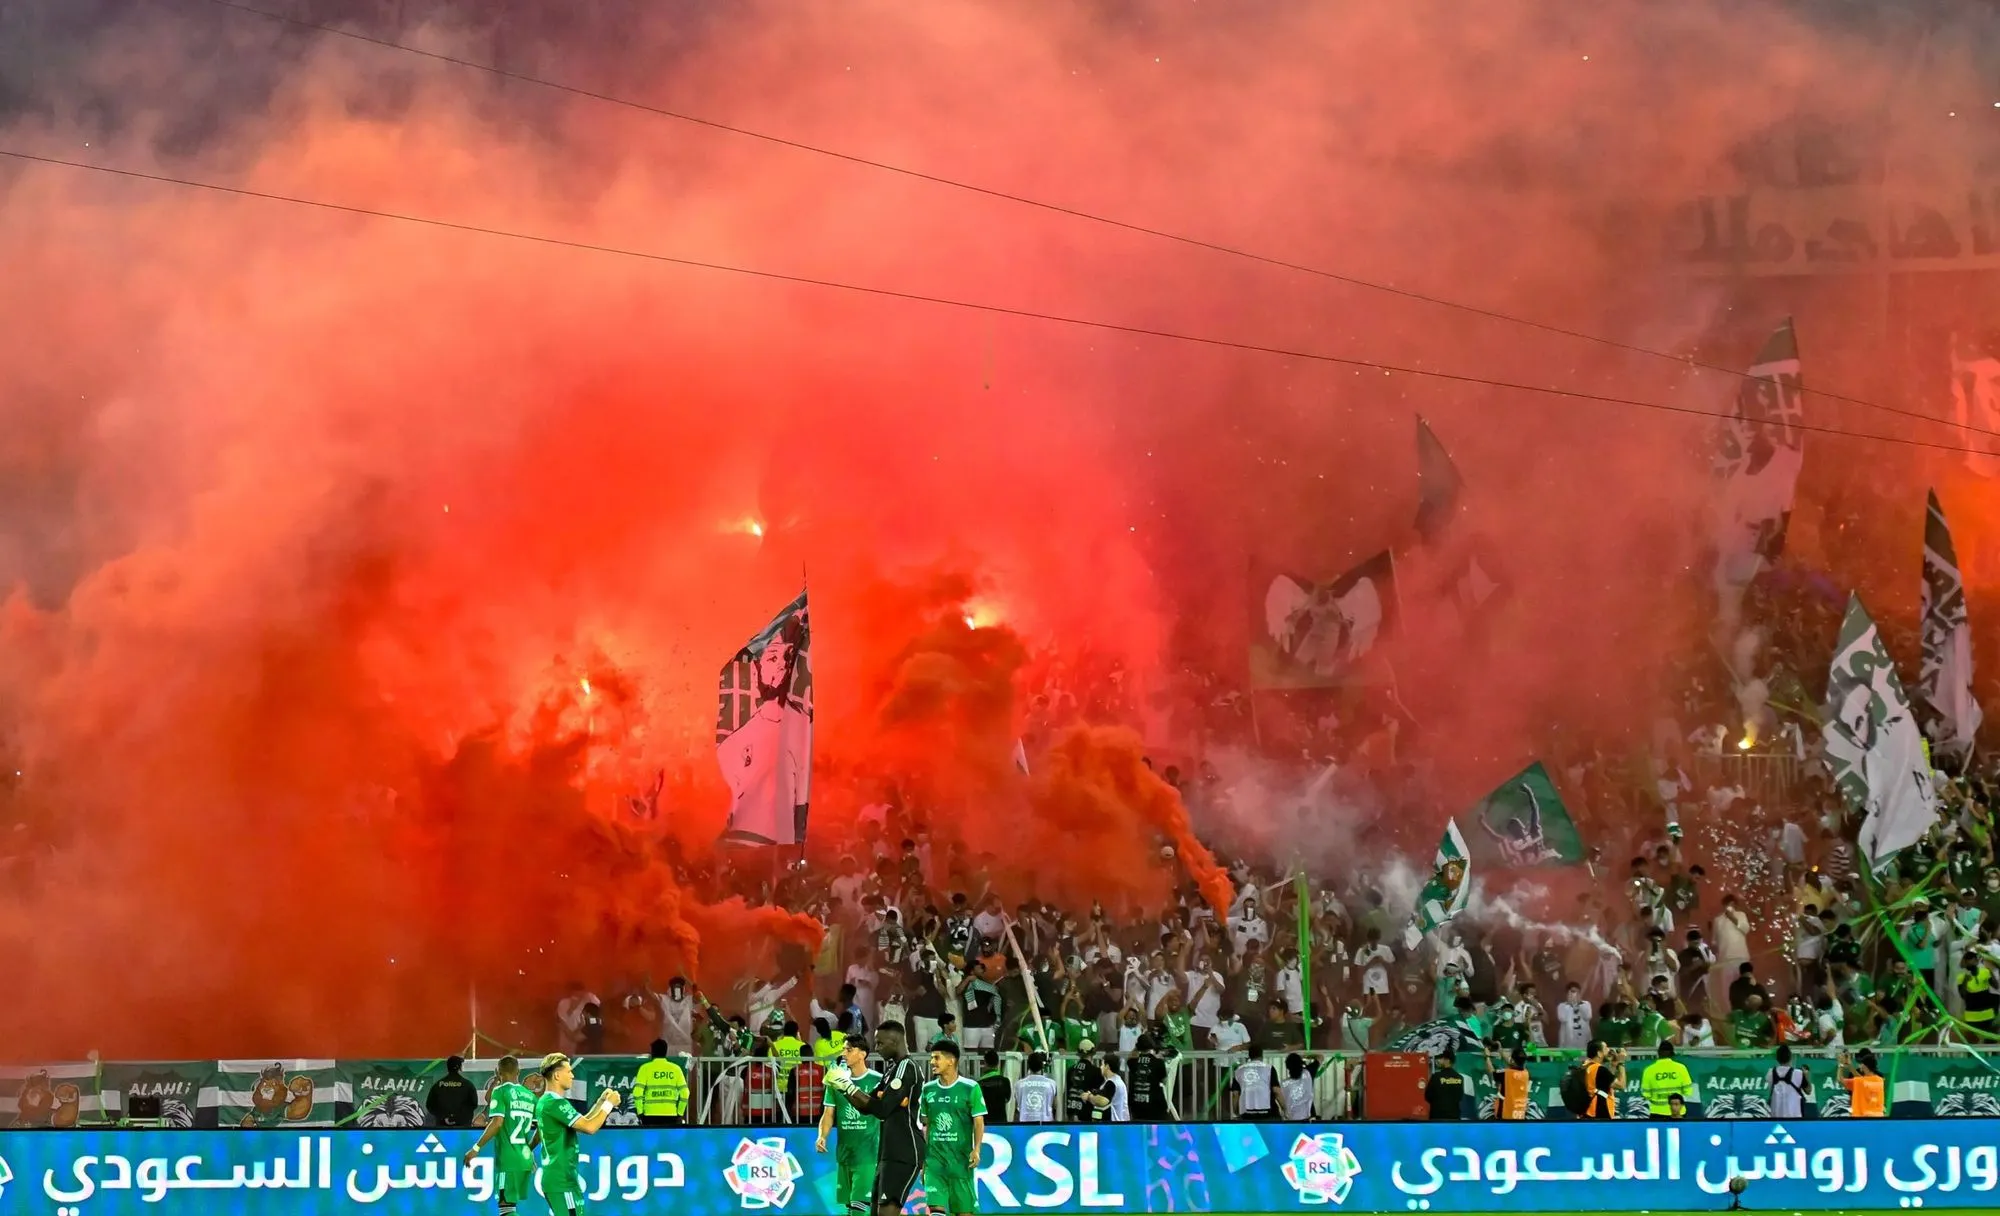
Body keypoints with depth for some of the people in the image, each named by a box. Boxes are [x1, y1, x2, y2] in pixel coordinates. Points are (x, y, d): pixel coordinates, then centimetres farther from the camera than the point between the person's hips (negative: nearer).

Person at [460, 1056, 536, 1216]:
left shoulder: (501, 1091, -6)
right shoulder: (530, 1095, 11)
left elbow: (497, 1123, -17)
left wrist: (476, 1149, -14)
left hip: (507, 1159, -7)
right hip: (525, 1159, 7)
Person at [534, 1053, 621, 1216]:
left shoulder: (545, 1101, 15)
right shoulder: (555, 1103, -17)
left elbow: (582, 1124, 22)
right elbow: (589, 1127, -22)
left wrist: (601, 1102, 14)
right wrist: (609, 1104, -9)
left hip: (555, 1177, 10)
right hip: (562, 1179, -10)